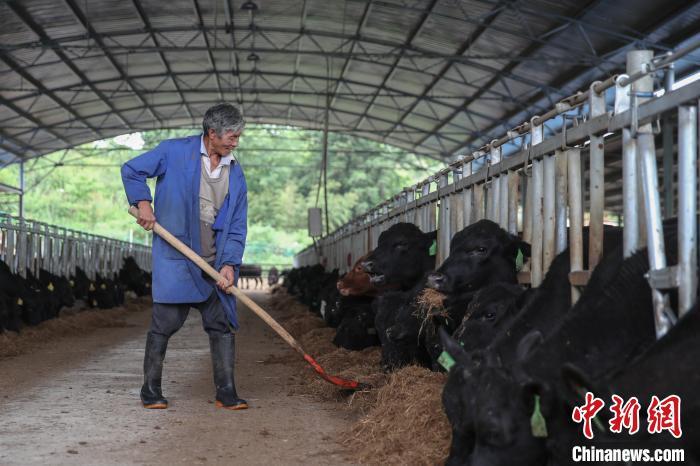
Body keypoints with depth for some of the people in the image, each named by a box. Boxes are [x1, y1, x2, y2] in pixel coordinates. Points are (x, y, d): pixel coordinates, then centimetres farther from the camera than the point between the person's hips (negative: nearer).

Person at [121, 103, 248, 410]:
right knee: (165, 323, -2)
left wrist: (229, 263, -5)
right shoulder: (174, 152, -3)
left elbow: (238, 226, 6)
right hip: (175, 257, -4)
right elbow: (131, 171, 4)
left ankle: (226, 393, 12)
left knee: (222, 325, 4)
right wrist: (142, 202, -9)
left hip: (215, 263, 5)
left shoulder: (235, 174, 8)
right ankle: (150, 391, 10)